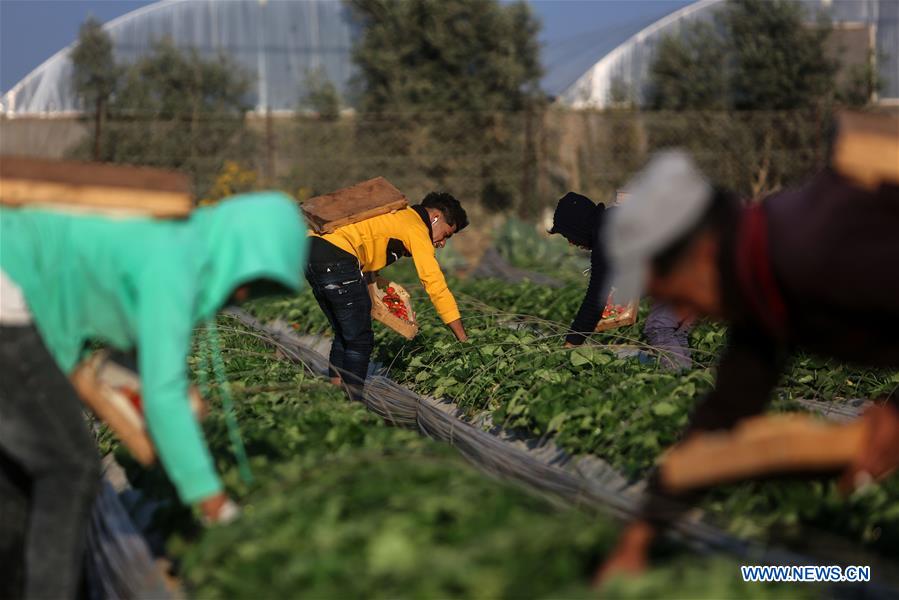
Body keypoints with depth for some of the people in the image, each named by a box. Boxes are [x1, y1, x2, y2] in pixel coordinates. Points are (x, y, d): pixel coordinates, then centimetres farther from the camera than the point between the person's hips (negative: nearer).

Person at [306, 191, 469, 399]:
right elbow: (436, 285, -4)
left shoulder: (396, 214, 28)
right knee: (360, 340, 1)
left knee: (343, 334, 20)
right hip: (336, 258, -9)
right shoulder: (417, 228, 1)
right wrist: (464, 340, -4)